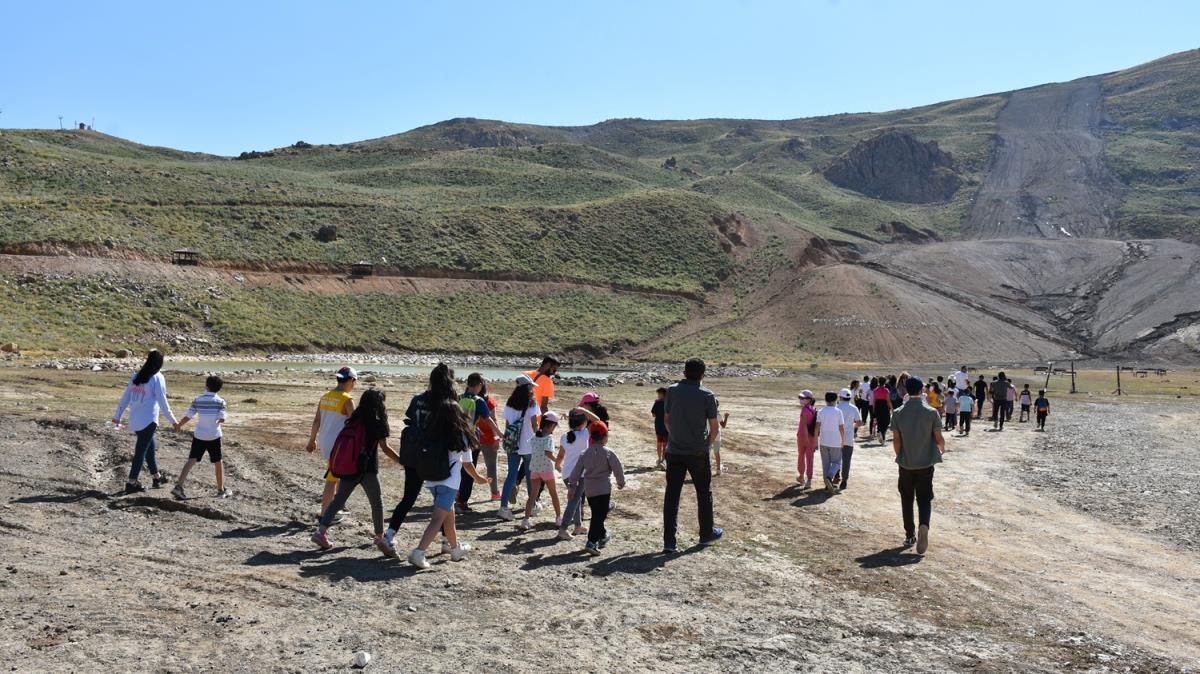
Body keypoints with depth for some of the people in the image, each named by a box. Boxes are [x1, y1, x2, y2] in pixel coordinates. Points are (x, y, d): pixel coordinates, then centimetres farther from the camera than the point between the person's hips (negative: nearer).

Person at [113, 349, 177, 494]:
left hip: (135, 421, 7)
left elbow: (125, 397, 12)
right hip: (148, 421, -7)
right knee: (141, 450, -1)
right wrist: (173, 420, -2)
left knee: (151, 447, 19)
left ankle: (157, 477, 30)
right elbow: (162, 402, -10)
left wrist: (117, 415, 18)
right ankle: (131, 482, 1)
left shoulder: (136, 376, 9)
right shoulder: (157, 378, -10)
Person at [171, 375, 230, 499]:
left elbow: (188, 416, -4)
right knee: (218, 462, 11)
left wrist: (179, 426, 13)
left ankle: (179, 486, -14)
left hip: (199, 435, 1)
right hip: (214, 436, -1)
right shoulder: (220, 401, -7)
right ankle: (221, 490, 20)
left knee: (191, 460, 0)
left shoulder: (198, 400, -3)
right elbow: (222, 419, -14)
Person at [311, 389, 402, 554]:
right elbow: (385, 447, -9)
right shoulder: (376, 423, -9)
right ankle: (380, 537, 12)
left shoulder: (354, 419, 9)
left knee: (339, 498, 10)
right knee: (376, 502, 6)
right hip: (367, 468, -6)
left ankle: (321, 531, 3)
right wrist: (402, 461, -3)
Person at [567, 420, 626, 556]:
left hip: (589, 489, 6)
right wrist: (621, 482, 11)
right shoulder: (608, 453, -10)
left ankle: (602, 536, 34)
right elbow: (618, 468, -6)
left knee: (596, 514, 20)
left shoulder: (585, 453, 5)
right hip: (603, 489, -6)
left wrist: (573, 485, 16)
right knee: (599, 516, -6)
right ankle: (592, 542, -15)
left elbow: (576, 471, 7)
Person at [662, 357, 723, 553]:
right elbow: (714, 428, -5)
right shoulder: (707, 396, -8)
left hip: (674, 452, 2)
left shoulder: (672, 391, -2)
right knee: (704, 493, 16)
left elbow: (667, 420, 8)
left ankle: (669, 542, 0)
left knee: (671, 495, 3)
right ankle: (706, 534, 31)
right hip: (698, 453, -2)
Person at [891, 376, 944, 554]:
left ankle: (910, 535, 20)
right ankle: (924, 526, -23)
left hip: (906, 464, 1)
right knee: (925, 499, 4)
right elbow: (939, 438, -3)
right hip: (926, 463, -1)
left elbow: (896, 440, -3)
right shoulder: (931, 412, -9)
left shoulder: (898, 413, -6)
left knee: (907, 500, 14)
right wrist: (942, 448, 19)